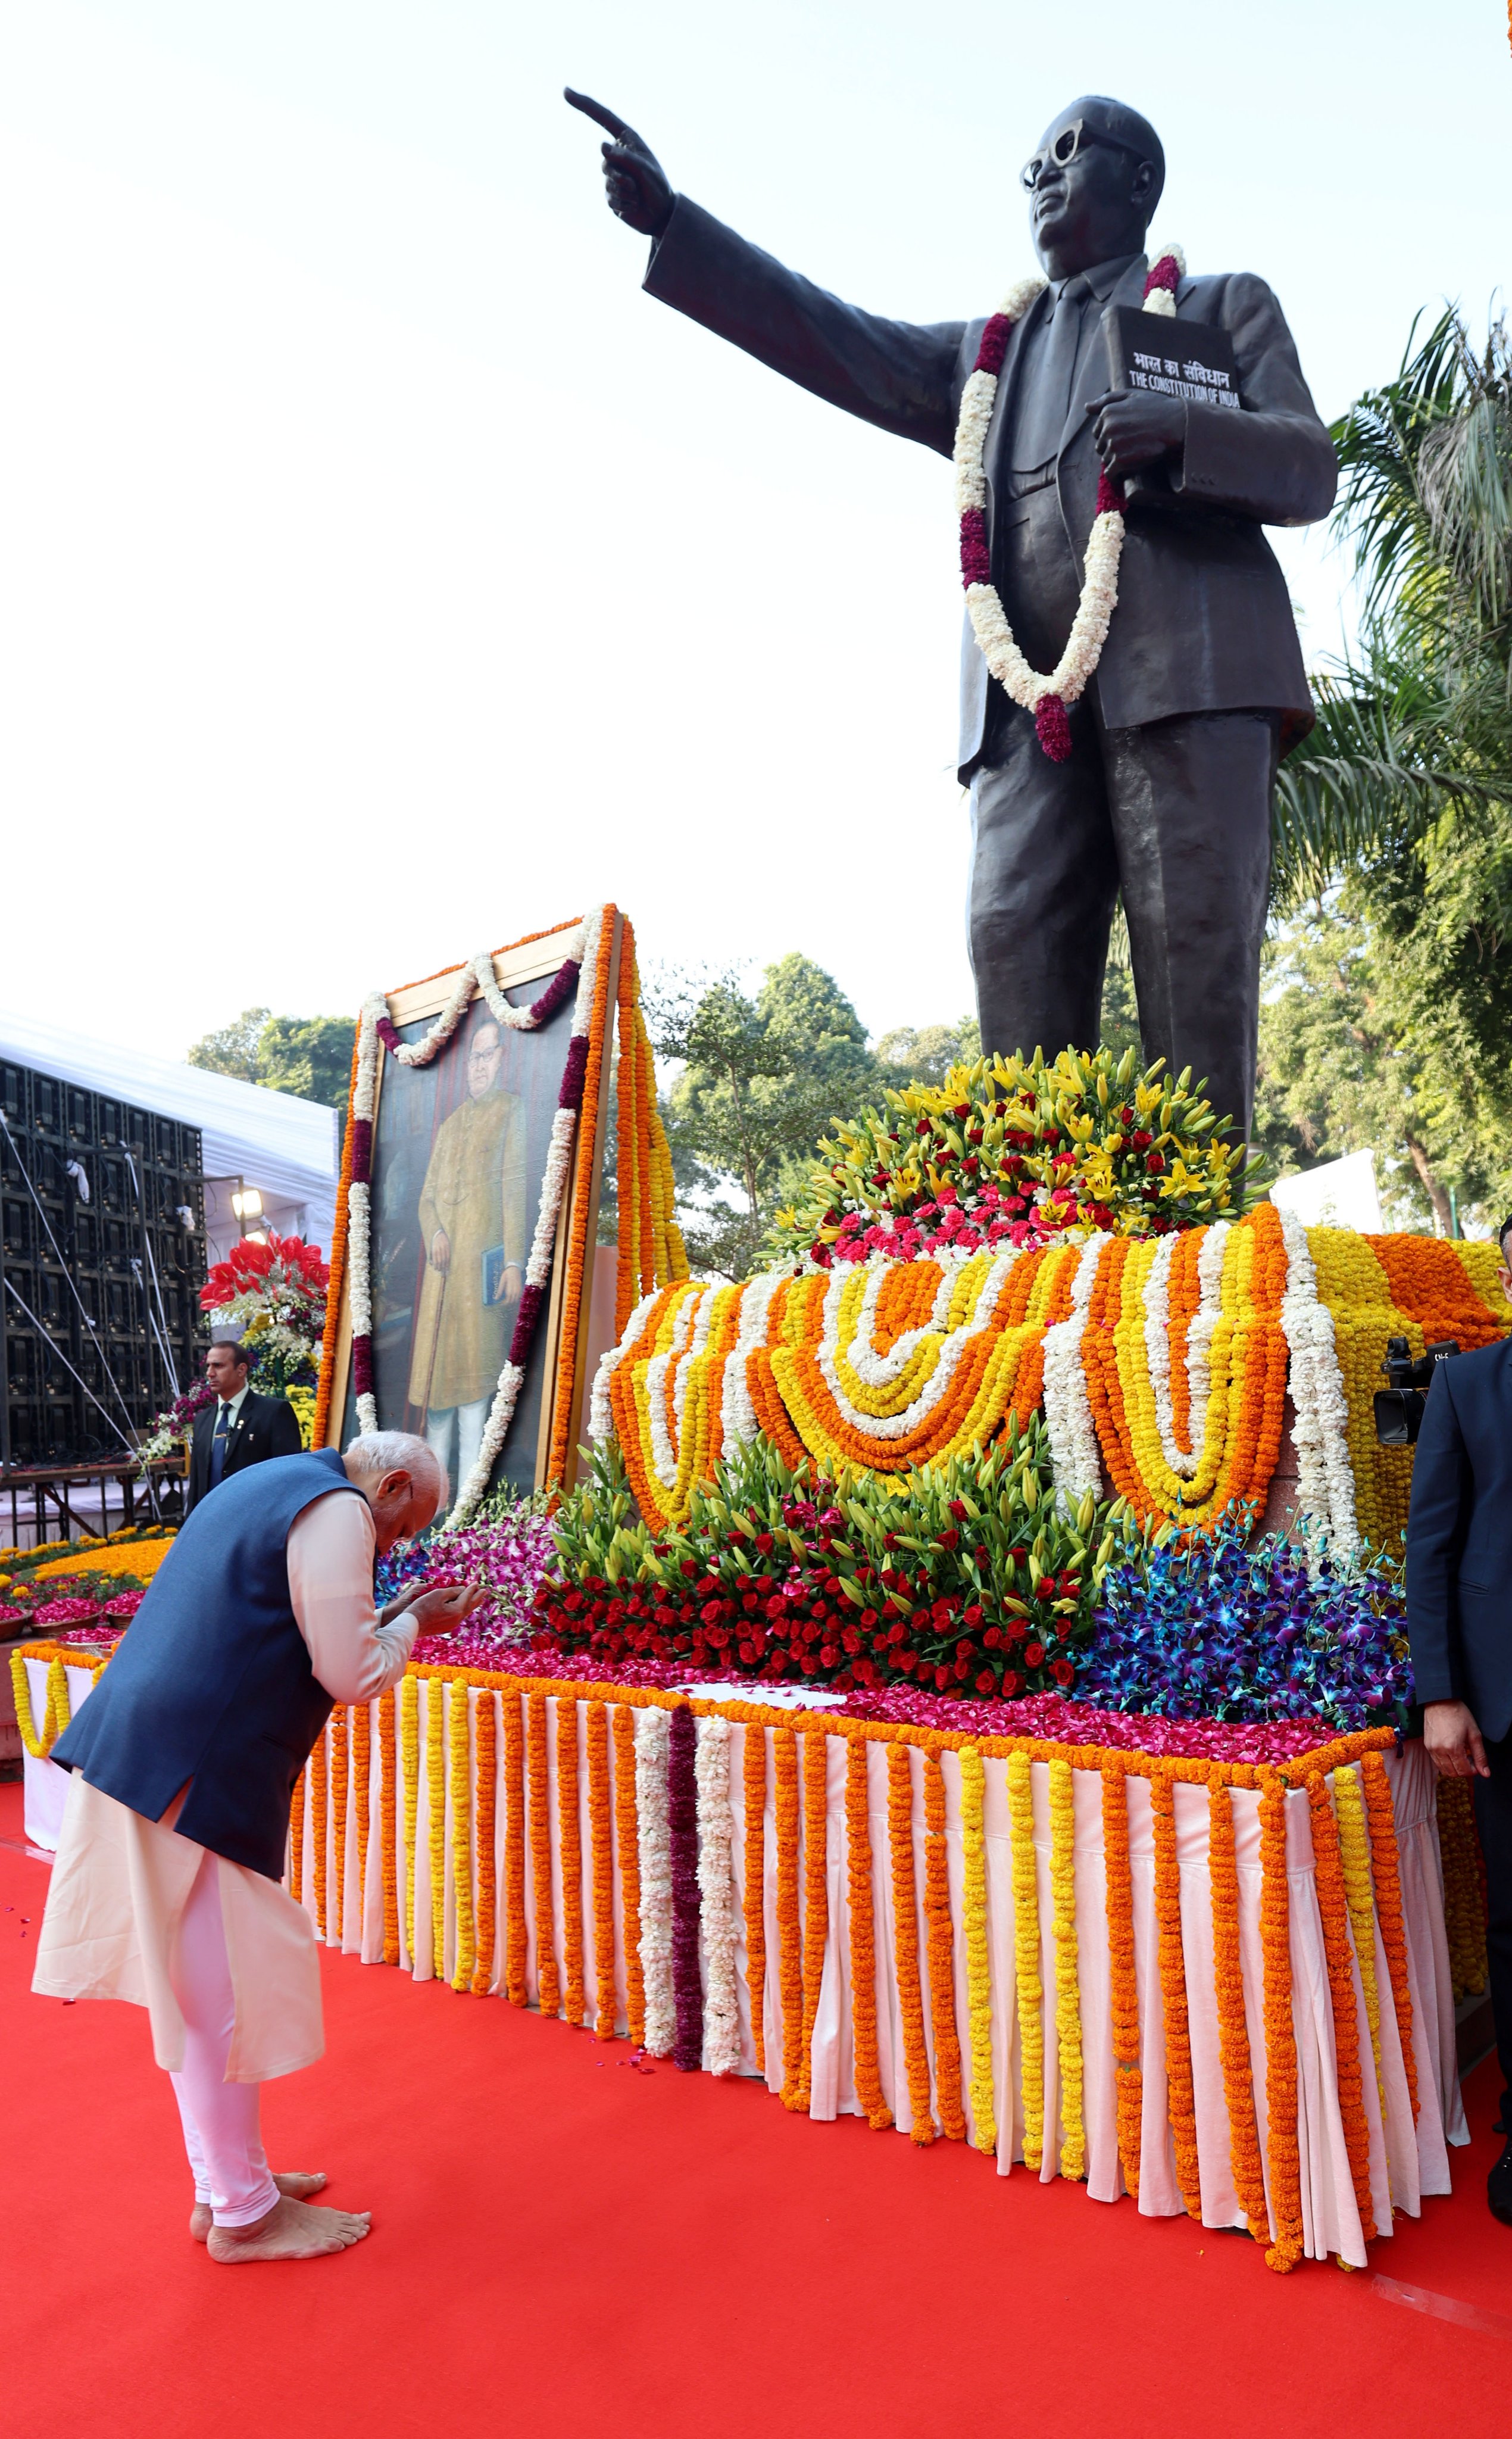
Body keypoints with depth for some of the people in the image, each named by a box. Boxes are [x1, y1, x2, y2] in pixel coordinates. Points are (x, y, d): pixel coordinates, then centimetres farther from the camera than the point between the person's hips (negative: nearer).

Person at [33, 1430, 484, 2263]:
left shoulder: (266, 1486, 18)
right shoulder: (337, 1511, -13)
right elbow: (351, 1677, -15)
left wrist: (387, 1620, 20)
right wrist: (412, 1624, 2)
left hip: (134, 1757, 10)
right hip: (193, 1780, -10)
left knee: (194, 1986, 19)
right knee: (224, 1990, 4)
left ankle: (226, 2180, 34)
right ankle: (242, 2215, 20)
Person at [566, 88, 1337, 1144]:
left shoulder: (1225, 305, 24)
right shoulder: (988, 353, 34)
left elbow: (1311, 470, 11)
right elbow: (834, 342, 23)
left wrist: (1183, 429, -10)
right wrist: (671, 220, 14)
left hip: (1186, 668, -3)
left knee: (1195, 951, -14)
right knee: (1017, 949, -15)